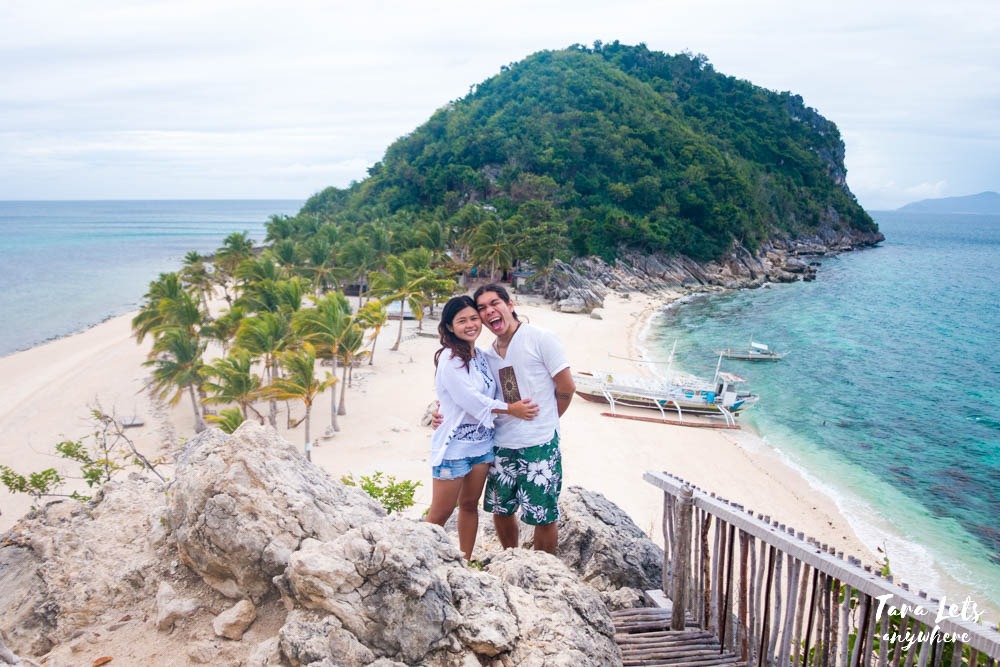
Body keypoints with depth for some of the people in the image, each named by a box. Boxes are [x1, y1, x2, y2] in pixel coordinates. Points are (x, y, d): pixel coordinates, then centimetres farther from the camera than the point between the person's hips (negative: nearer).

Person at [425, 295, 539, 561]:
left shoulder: (481, 356, 9)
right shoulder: (449, 358, -15)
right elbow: (470, 399, -17)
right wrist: (511, 409, -11)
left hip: (482, 441, 7)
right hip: (453, 444, -7)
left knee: (470, 505, 16)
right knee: (440, 513, 1)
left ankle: (466, 561, 28)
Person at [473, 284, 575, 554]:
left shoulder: (541, 339, -9)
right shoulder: (487, 355, 9)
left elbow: (566, 387, -7)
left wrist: (545, 420, 4)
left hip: (539, 445, -6)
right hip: (501, 445, 6)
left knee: (544, 516, 5)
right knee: (501, 510, 17)